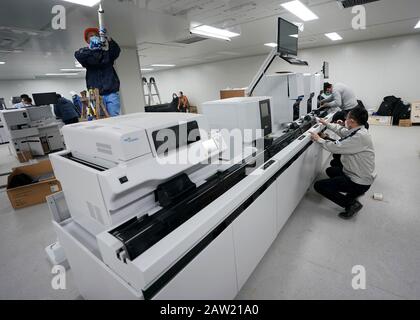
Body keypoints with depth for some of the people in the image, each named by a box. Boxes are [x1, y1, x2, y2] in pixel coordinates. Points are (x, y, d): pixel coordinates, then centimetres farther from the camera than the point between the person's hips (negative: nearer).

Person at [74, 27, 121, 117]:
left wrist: (109, 40, -22)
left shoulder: (107, 52, 17)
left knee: (114, 118, -9)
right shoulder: (86, 53, 17)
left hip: (112, 92, 0)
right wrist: (91, 48, -21)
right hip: (96, 94, 0)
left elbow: (116, 51, -4)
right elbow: (77, 55, -5)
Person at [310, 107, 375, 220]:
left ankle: (351, 204, -7)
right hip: (360, 174, 10)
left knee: (319, 186, -9)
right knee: (330, 171, 30)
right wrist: (327, 124, 20)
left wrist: (319, 139, -11)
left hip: (360, 182, -10)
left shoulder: (360, 136, -29)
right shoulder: (358, 130, -1)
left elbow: (335, 147, -27)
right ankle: (355, 191, 22)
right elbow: (342, 130, 18)